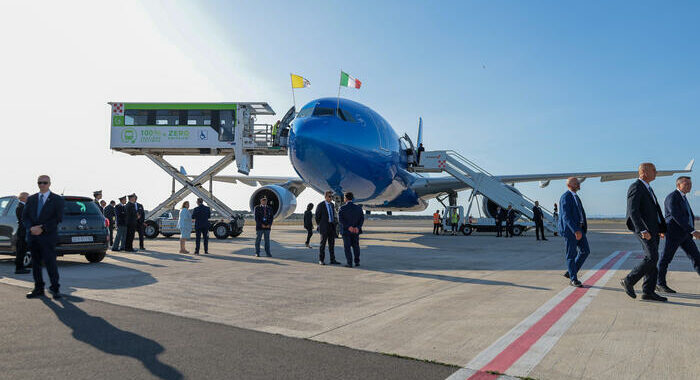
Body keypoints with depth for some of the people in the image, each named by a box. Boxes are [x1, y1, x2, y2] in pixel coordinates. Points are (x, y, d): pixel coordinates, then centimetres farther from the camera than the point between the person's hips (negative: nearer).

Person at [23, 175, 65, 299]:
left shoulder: (57, 199, 1)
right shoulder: (31, 199, 15)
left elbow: (58, 218, -6)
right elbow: (24, 216, 9)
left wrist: (42, 228, -13)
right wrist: (31, 228, -9)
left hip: (48, 237, -5)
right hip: (33, 237, 5)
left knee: (50, 263, -8)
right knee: (35, 263, 9)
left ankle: (55, 289, 2)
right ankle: (38, 289, 17)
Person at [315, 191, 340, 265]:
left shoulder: (332, 205, 12)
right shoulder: (320, 205, -8)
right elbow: (317, 217, -3)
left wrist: (334, 224, 14)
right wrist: (319, 226, -1)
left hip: (332, 226, 6)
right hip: (324, 227, -6)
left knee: (332, 244, 6)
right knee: (323, 243, -1)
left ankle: (332, 260, 10)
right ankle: (321, 260, 6)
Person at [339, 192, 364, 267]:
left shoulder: (342, 208, -9)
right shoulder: (358, 208, 0)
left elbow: (340, 219, -19)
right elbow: (362, 218, -8)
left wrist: (348, 227, -21)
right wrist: (357, 227, -16)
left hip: (345, 230, -3)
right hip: (356, 231, 3)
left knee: (347, 247, 5)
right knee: (356, 246, 17)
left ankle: (349, 263, 2)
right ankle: (357, 262, 17)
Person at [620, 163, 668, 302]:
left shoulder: (648, 188, 20)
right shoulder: (636, 187, -11)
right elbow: (633, 211, -20)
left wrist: (662, 228, 18)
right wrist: (643, 230, -27)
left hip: (653, 229, 10)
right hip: (644, 228, -10)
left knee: (652, 259, 7)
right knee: (652, 258, -15)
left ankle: (648, 291, 10)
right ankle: (628, 281, -4)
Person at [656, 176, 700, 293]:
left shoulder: (682, 197, 16)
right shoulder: (672, 198, -14)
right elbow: (677, 217, -24)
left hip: (684, 234, 9)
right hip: (673, 234, -9)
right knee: (666, 259, 1)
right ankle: (659, 284, 11)